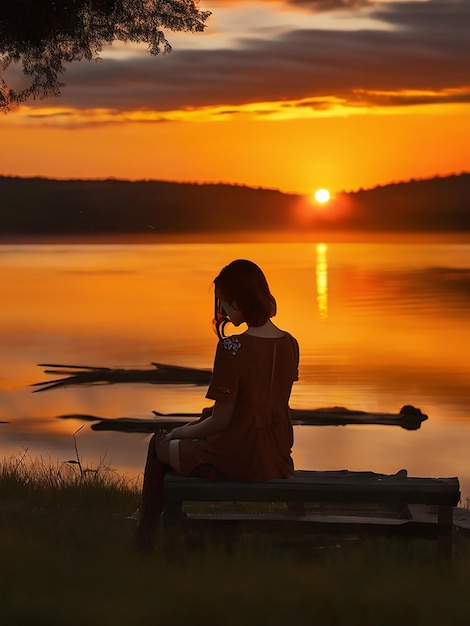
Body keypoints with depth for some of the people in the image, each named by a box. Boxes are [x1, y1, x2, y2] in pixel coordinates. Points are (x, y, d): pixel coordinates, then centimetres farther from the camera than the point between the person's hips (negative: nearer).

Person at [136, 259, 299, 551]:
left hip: (240, 461, -7)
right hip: (278, 460, 7)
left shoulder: (232, 348, -22)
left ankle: (146, 538, 32)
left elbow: (220, 421, -17)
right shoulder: (289, 344, 0)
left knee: (160, 445, 21)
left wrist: (179, 432, 2)